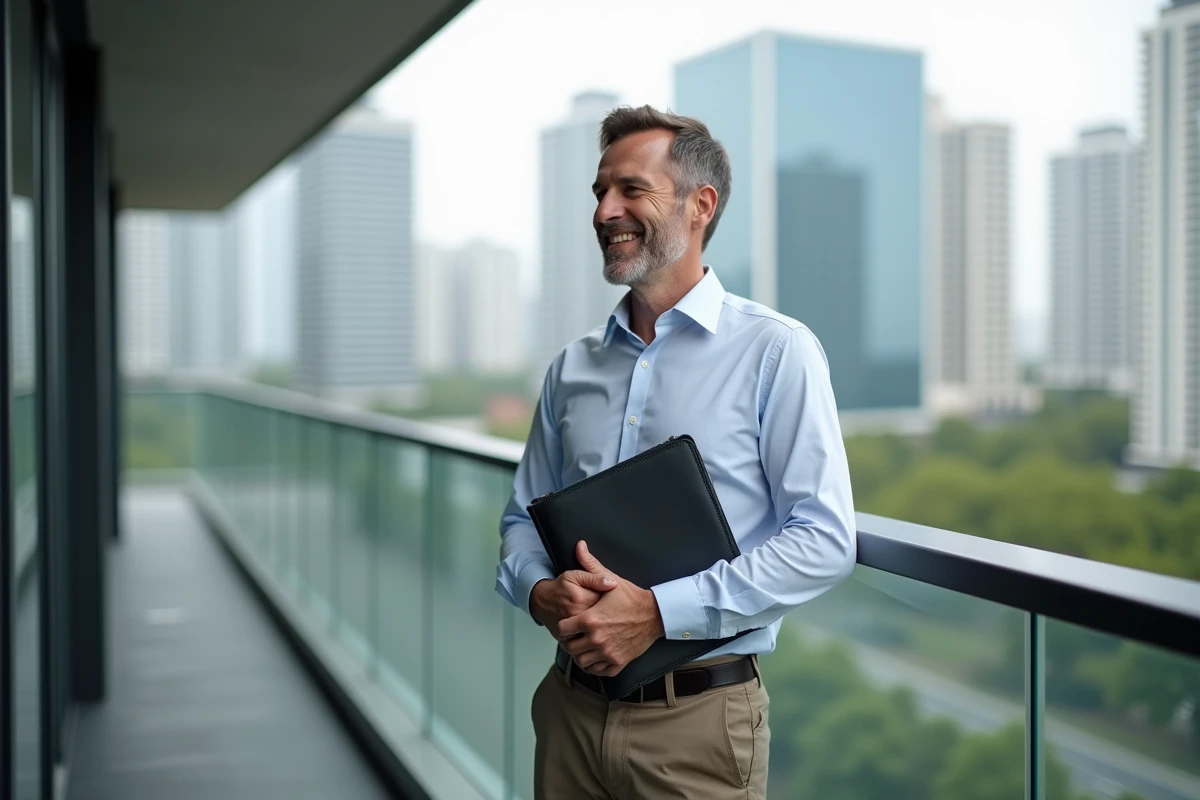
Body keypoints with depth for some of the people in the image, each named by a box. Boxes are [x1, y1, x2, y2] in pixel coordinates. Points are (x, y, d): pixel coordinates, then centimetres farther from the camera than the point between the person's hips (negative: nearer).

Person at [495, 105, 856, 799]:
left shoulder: (777, 351, -8)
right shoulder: (573, 369, 8)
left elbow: (825, 540, -13)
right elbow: (525, 516, 13)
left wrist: (659, 610, -20)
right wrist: (541, 591, -9)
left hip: (699, 718, -4)